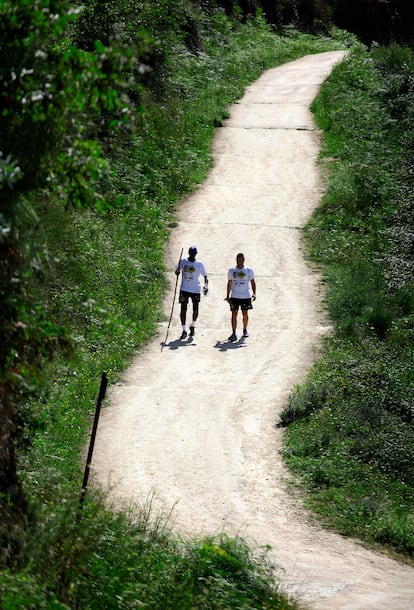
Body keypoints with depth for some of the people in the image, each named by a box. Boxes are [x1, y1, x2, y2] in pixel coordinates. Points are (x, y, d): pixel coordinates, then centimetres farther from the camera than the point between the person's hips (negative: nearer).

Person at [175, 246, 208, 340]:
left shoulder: (199, 264, 0)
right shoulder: (183, 262, 1)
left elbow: (205, 276, 4)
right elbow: (177, 270, 13)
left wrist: (206, 286, -13)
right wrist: (177, 272, -13)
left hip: (196, 290, 0)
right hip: (184, 289, 0)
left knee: (195, 310, 2)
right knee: (183, 309, -5)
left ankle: (193, 326, 28)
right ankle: (184, 330, 1)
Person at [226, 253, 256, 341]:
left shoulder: (249, 270, 0)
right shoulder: (231, 270, 5)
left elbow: (253, 282, 3)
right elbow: (229, 283, 12)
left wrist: (254, 293, -10)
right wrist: (228, 296, 10)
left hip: (246, 296, 0)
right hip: (234, 296, 0)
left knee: (245, 314, 8)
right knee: (234, 314, -7)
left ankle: (245, 329, 31)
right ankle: (234, 333, -9)